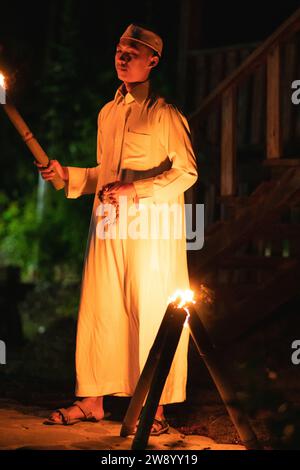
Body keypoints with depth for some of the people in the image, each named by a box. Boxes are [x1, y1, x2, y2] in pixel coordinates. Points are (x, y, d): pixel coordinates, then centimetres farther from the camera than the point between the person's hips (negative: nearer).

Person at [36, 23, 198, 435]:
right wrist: (68, 175, 9)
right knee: (99, 309, 5)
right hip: (108, 223, 6)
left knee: (151, 313, -3)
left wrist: (136, 191, -16)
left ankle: (155, 408, 2)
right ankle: (92, 400, 13)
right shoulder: (108, 114, 17)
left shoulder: (165, 114, -3)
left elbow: (187, 171, -8)